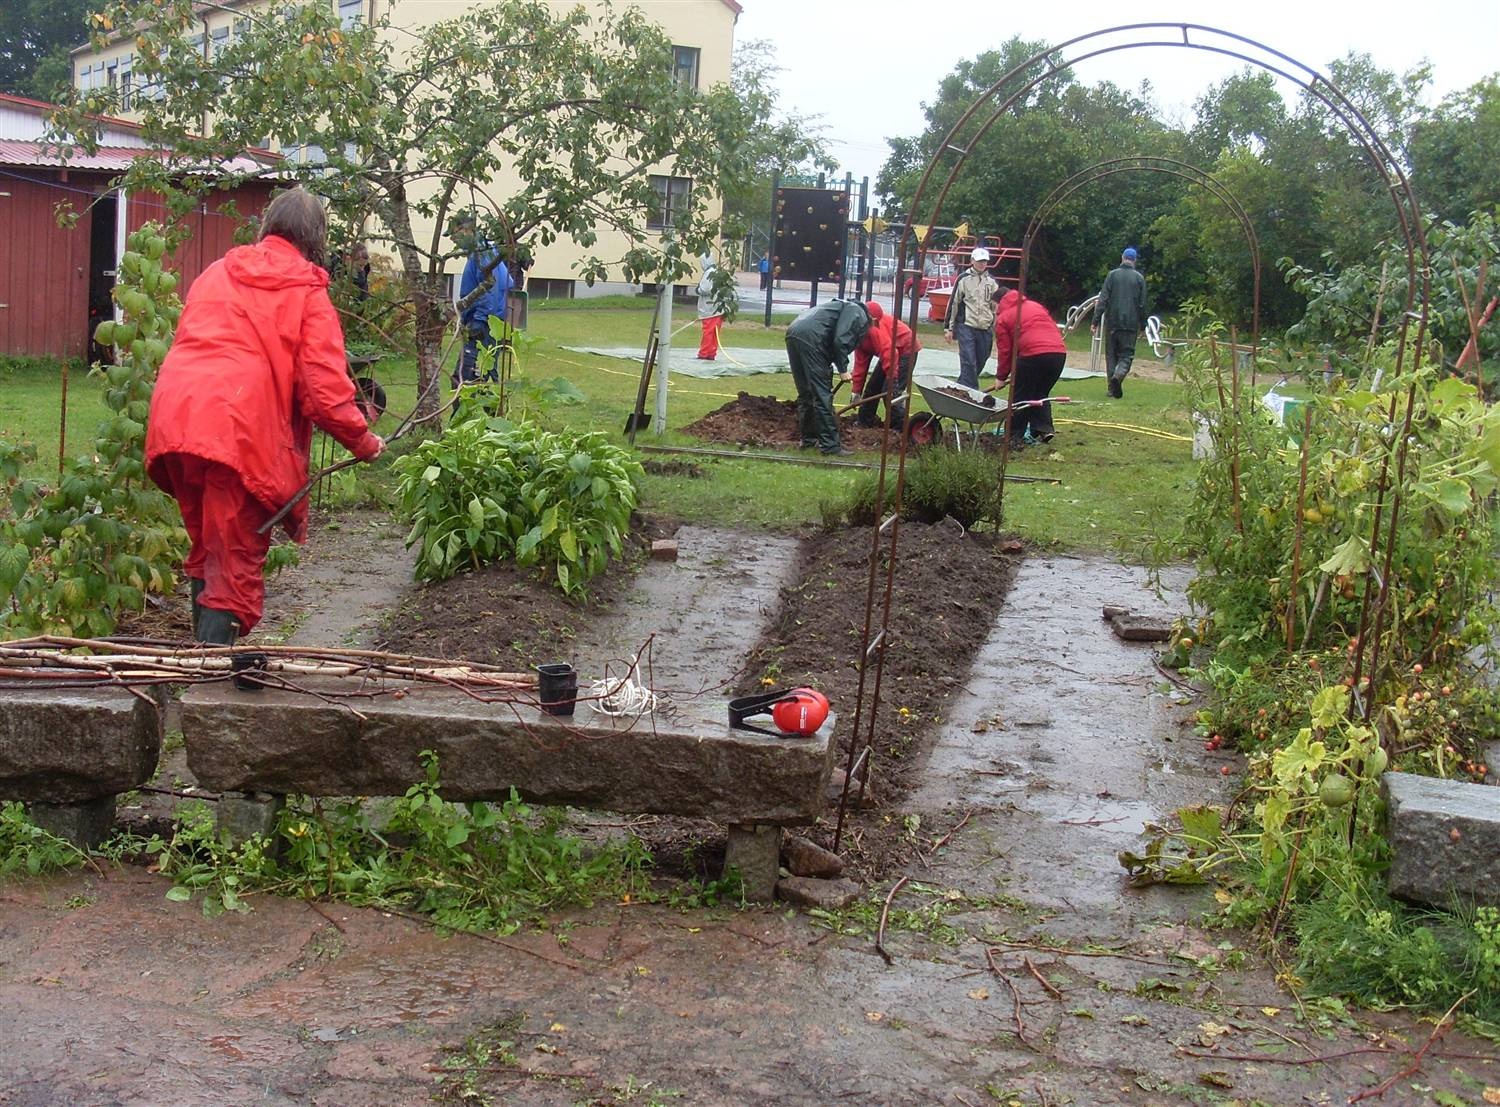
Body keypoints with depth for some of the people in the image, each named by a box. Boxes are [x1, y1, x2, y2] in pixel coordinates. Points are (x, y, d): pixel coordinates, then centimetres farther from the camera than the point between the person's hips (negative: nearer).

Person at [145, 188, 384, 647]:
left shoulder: (218, 273, 21)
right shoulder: (308, 293, 6)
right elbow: (324, 389, -2)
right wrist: (363, 442, 12)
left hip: (173, 417, 6)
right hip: (237, 429, -6)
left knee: (206, 549, 23)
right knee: (236, 562, 1)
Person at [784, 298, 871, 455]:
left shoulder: (845, 307, 34)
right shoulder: (857, 313, 6)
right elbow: (840, 341, -11)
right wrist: (843, 369, -3)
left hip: (793, 334, 9)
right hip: (810, 338, -9)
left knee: (805, 393, 18)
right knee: (822, 395, -4)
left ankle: (808, 439, 26)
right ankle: (830, 445, -2)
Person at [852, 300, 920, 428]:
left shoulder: (872, 325, -29)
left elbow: (888, 351, -33)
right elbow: (860, 363, 6)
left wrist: (892, 383, -32)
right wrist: (856, 391, 5)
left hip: (906, 350, -10)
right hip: (892, 353, 10)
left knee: (890, 392, -16)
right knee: (872, 387, 12)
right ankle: (864, 423, 25)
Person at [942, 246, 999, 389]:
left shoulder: (992, 282, 13)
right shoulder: (964, 279, 2)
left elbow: (996, 307, 19)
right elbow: (953, 303, 2)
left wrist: (996, 329, 16)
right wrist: (948, 327, -1)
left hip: (985, 329, 4)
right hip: (966, 327, -4)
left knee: (979, 363, 6)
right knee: (968, 362, -12)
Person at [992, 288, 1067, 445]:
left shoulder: (1003, 318, 12)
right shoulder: (1036, 305, 28)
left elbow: (1004, 351, 10)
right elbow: (1054, 329, 23)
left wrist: (1001, 377, 21)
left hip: (1033, 354, -6)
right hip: (1059, 353, 6)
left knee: (1020, 397, 8)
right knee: (1041, 393, 22)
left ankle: (1014, 437, 10)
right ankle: (1043, 429, 11)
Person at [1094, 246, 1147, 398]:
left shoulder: (1112, 275, 1)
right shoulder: (1139, 278, 3)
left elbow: (1103, 300, -5)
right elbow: (1142, 304, 5)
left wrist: (1096, 320, -4)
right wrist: (1142, 325, 13)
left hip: (1112, 322, 0)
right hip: (1130, 323, 0)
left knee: (1111, 355, 10)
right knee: (1126, 355, 4)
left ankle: (1112, 388, 7)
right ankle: (1118, 375, -25)